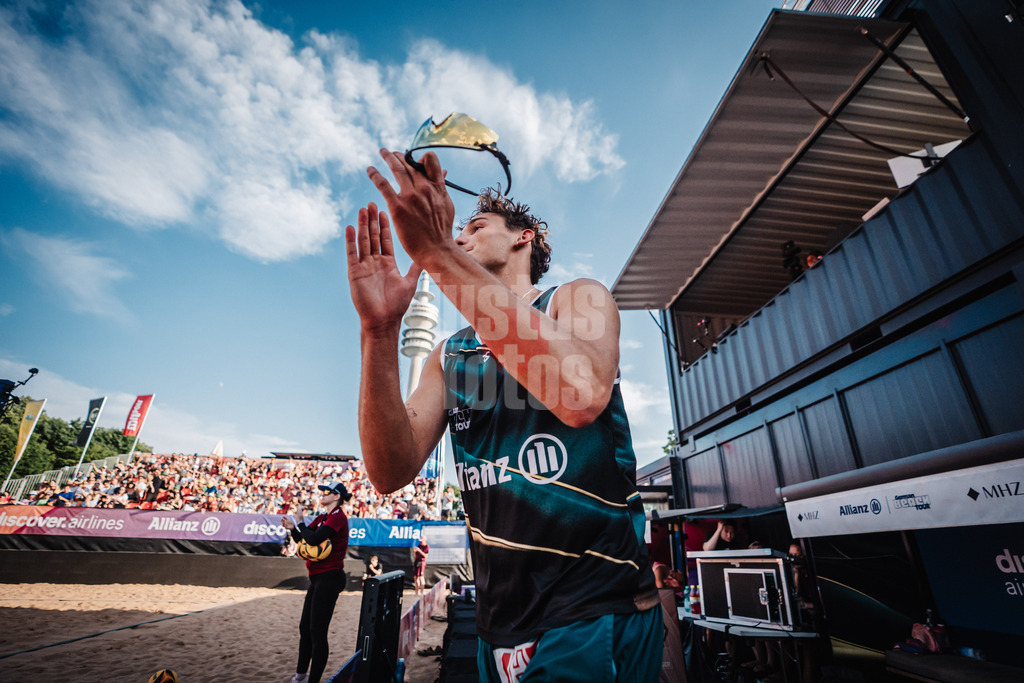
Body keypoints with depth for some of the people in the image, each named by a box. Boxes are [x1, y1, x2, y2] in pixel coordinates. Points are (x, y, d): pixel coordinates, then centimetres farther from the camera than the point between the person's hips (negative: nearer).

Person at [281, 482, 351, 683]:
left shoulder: (338, 517, -16)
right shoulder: (322, 518, 13)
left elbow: (314, 539, -26)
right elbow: (302, 539, 14)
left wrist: (299, 523, -10)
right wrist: (293, 528, -5)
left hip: (329, 578, -10)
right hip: (318, 578, 10)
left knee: (317, 632, -3)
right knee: (305, 627, 20)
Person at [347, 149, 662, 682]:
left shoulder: (579, 298, -5)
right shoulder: (449, 354, 7)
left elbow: (583, 396, -29)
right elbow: (392, 473, -7)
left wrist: (437, 252, -29)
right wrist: (379, 331, -20)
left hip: (597, 612, -4)